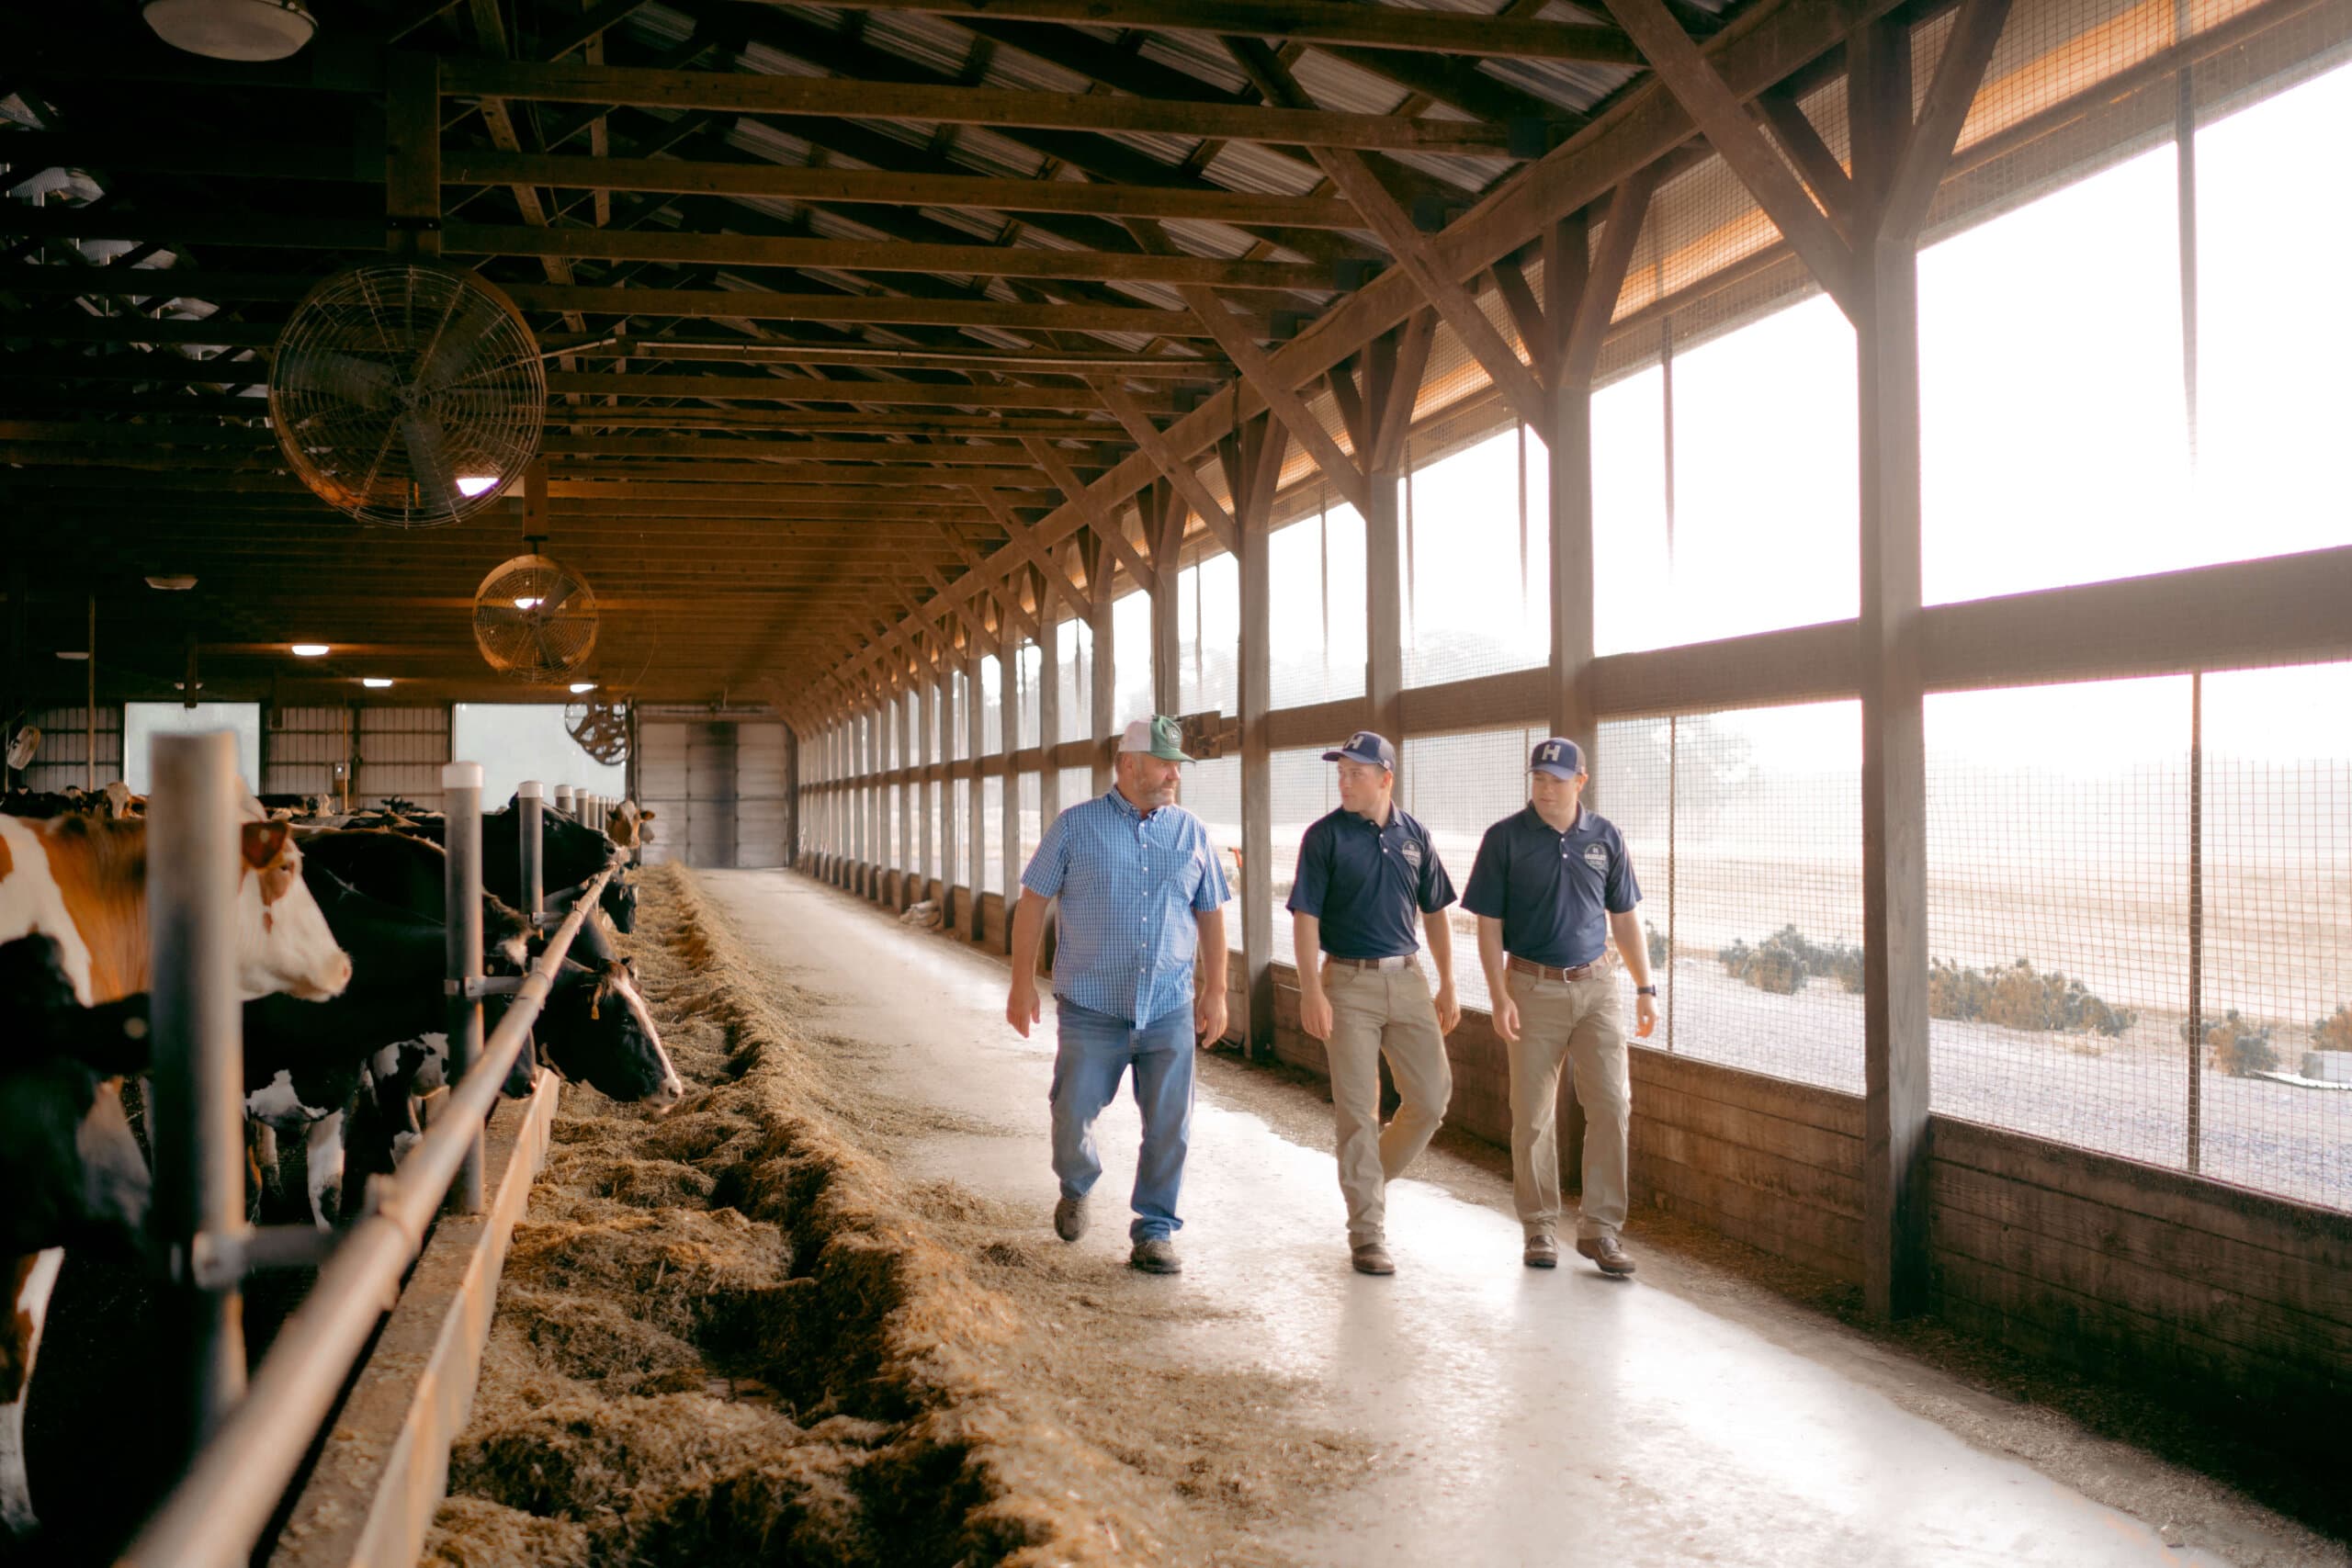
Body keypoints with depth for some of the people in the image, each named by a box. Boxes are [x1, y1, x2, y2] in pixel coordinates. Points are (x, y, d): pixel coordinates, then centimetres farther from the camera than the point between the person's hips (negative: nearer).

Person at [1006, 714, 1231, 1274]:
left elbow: (1211, 914, 13)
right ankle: (1076, 1190, 34)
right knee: (1074, 1114, 3)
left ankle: (1154, 1233, 16)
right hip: (1092, 1010, -2)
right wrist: (1022, 984, -1)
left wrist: (1215, 992, 10)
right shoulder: (1075, 826, -1)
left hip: (1170, 1010, 2)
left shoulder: (1192, 833, 7)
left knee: (1169, 1127, 2)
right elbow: (1033, 902, 2)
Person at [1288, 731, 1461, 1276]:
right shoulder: (1326, 836, -5)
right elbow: (1306, 917, -7)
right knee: (1357, 1109, -1)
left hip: (1407, 979, 4)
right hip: (1349, 983, -4)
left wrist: (1447, 985, 10)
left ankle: (1373, 1177, 28)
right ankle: (1367, 1231, 8)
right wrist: (1311, 991, -16)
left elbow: (1435, 913, 13)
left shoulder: (1414, 836, 7)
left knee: (1432, 1096, 4)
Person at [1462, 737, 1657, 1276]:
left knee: (1612, 1105, -4)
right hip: (1534, 988, -2)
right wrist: (1500, 997, -10)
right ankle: (1540, 1227, 18)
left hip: (1596, 987, 2)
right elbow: (1489, 925, -3)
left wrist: (1645, 987, 8)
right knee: (1533, 1116, 4)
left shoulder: (1604, 837, 5)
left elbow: (1624, 917, 12)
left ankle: (1600, 1228, 7)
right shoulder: (1505, 838, -4)